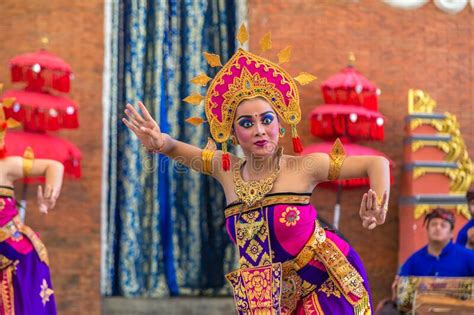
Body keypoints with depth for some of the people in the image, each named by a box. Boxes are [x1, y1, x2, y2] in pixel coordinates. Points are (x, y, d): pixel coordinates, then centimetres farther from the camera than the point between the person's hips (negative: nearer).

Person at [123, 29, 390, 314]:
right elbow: (178, 149, 6)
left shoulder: (303, 167, -17)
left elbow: (376, 163, -10)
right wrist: (160, 142, -18)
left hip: (330, 282, -4)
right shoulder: (227, 169, -5)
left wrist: (378, 208, -28)